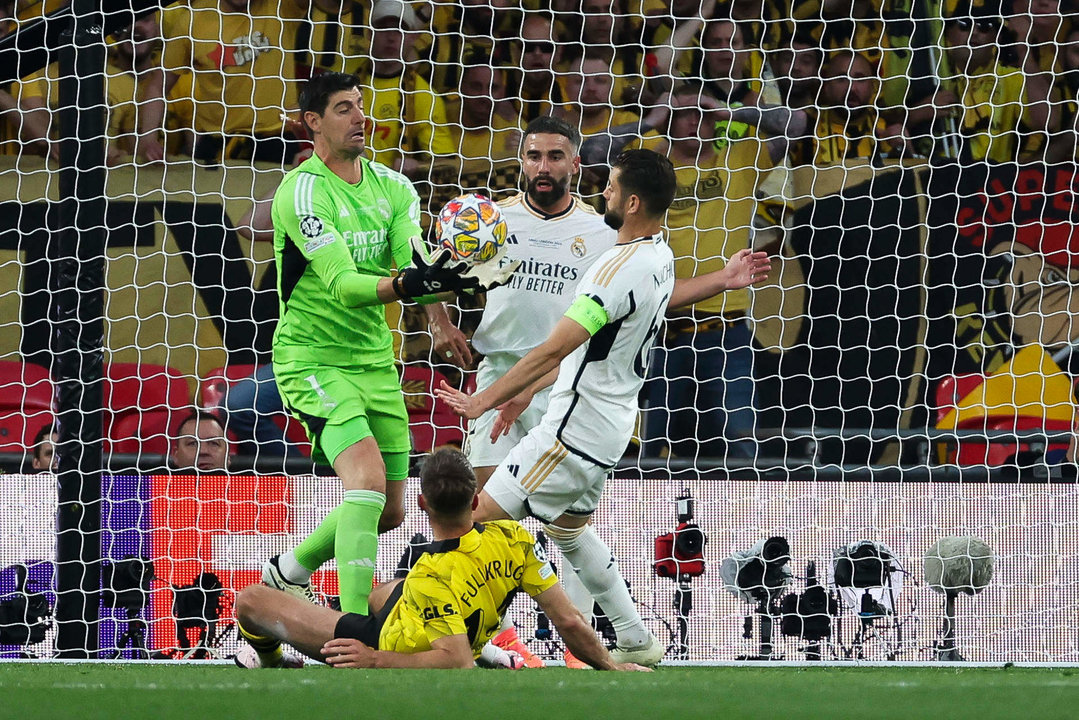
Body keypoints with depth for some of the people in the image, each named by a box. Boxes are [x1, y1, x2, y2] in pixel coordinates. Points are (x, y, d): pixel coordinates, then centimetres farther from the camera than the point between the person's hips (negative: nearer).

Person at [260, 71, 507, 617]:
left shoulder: (393, 188, 6)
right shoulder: (301, 192, -15)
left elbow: (416, 269, -6)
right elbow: (341, 285, -25)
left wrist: (463, 279, -28)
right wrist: (405, 284, -43)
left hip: (375, 360, 7)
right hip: (312, 359, -7)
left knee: (389, 511, 11)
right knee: (367, 477, -27)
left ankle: (289, 569, 36)